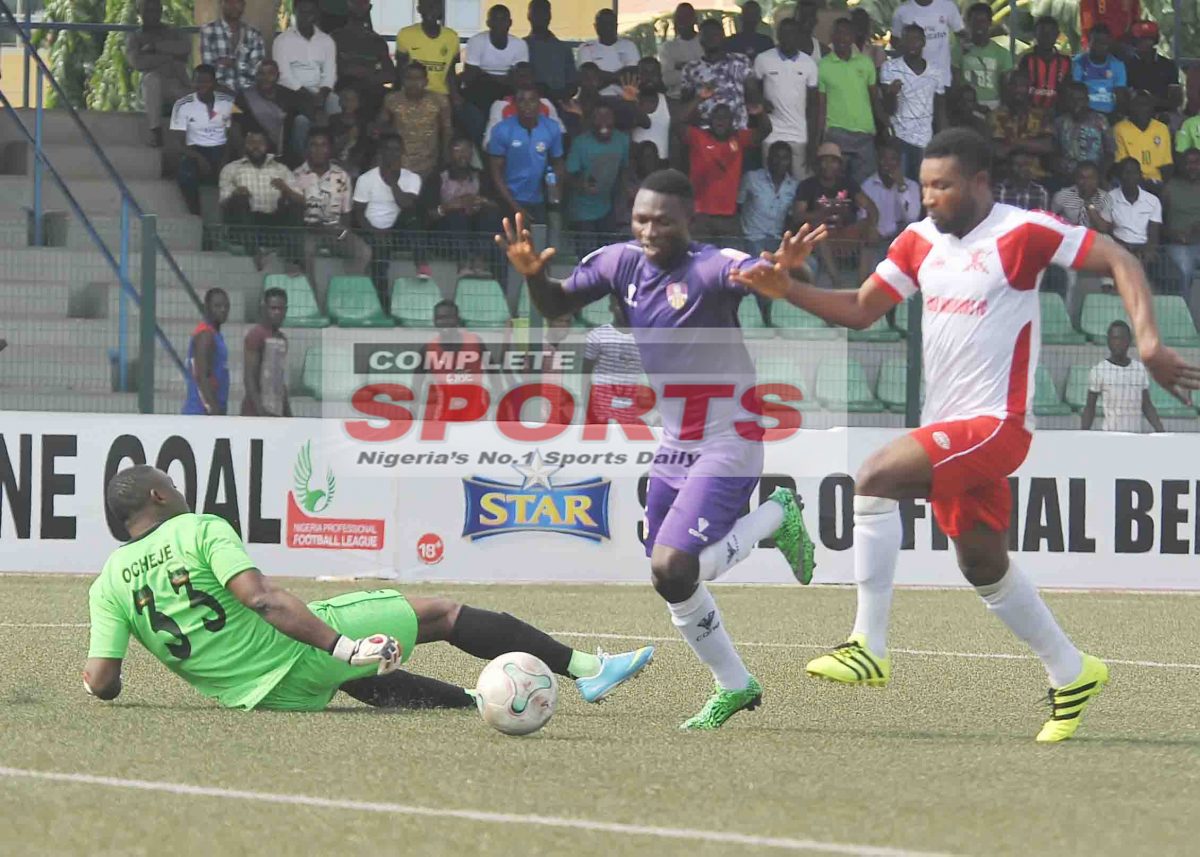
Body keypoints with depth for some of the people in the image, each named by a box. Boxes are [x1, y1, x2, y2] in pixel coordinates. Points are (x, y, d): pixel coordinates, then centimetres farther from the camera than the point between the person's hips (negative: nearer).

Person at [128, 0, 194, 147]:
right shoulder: (134, 38, 14)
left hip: (181, 87, 1)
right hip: (154, 89, -1)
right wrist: (170, 58, -5)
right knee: (152, 78, -38)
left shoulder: (175, 34, 20)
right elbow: (137, 62, -6)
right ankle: (155, 131, -37)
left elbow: (186, 47, -4)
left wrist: (156, 46, -7)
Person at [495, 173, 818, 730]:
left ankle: (774, 518, 4)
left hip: (727, 447, -8)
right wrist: (533, 275, -10)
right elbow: (555, 305, 12)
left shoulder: (712, 268, -21)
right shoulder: (621, 263, 0)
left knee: (673, 572, -21)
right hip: (673, 447, 8)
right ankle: (735, 687, 31)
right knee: (671, 584, 11)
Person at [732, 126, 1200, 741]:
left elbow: (1120, 263, -8)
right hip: (948, 426, 9)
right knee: (984, 567, 18)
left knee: (875, 478, -26)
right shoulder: (919, 241, 9)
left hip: (996, 422, -9)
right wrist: (786, 289, -3)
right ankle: (1072, 674, 34)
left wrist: (1149, 344, -20)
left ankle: (869, 647, -23)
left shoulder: (1023, 233, -11)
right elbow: (861, 309, 12)